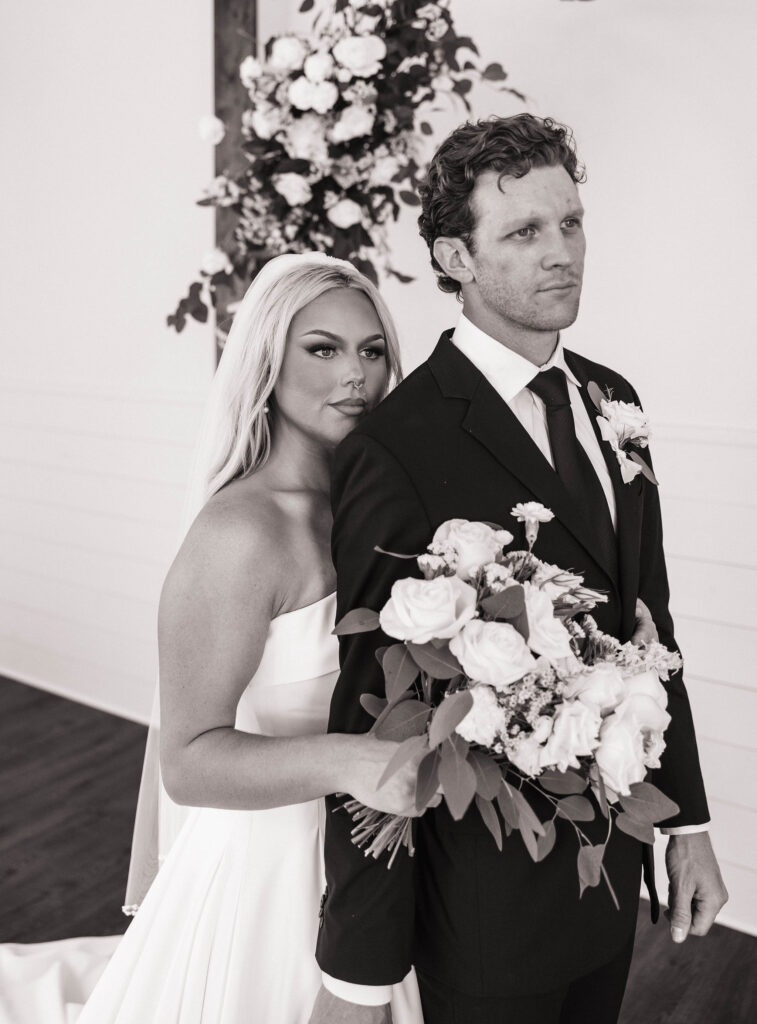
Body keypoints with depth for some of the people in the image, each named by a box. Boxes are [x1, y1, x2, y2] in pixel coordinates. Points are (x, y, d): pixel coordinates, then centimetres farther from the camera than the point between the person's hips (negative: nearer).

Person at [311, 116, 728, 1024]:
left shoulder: (611, 398, 1)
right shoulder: (397, 449, -23)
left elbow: (648, 621, 6)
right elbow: (371, 714, -21)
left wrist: (685, 819, 9)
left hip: (613, 866, 7)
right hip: (489, 905, -6)